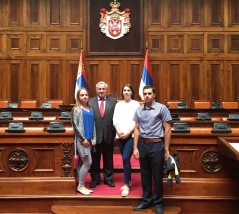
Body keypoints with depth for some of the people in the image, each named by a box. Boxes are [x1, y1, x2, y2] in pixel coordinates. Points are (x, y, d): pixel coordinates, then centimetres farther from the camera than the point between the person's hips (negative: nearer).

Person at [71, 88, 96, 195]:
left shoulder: (90, 109, 13)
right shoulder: (76, 109, -4)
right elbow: (75, 125, -10)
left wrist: (94, 138, 6)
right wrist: (83, 139, -14)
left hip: (89, 139, 6)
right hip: (81, 139, -6)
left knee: (81, 162, 9)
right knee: (88, 162, -9)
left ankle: (81, 185, 14)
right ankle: (81, 186, 2)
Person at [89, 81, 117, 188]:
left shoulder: (113, 101, 1)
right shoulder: (90, 102, -1)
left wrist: (115, 134, -6)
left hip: (108, 135, 1)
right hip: (95, 135, 0)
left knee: (108, 158, 12)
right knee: (95, 159, 11)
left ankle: (108, 178, 27)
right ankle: (95, 179, 26)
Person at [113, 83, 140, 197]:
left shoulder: (136, 104, 2)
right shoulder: (118, 104, 13)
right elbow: (115, 119, 7)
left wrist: (129, 132, -14)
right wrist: (119, 131, -8)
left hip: (131, 135, -4)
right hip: (120, 136, 4)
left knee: (126, 158, -14)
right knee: (125, 159, 9)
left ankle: (126, 185, -7)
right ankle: (128, 182, 22)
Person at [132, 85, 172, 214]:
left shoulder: (162, 108, -6)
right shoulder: (139, 110, 5)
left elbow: (167, 130, -5)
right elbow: (137, 129, 9)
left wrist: (166, 149, -7)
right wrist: (135, 148, 4)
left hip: (157, 145, -4)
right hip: (143, 144, 4)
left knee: (157, 175, 6)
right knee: (145, 175, 13)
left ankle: (158, 203, 20)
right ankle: (146, 200, 27)